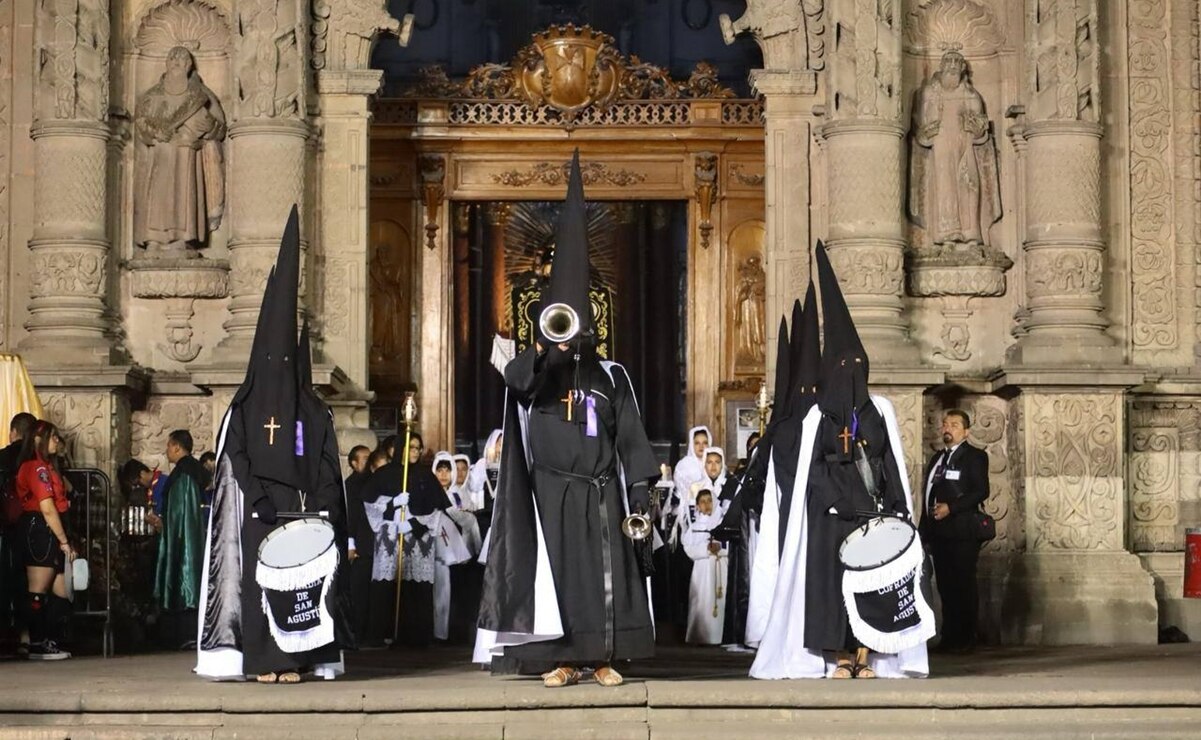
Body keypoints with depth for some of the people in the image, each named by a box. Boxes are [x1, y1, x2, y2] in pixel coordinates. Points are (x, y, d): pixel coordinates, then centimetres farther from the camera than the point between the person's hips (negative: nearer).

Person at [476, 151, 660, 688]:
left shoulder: (611, 377, 9)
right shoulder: (537, 373, 5)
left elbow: (631, 437, 5)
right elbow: (515, 377, -21)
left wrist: (639, 487, -3)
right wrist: (545, 348, -38)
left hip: (602, 490, 1)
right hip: (552, 489, -1)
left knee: (606, 572, -2)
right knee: (557, 569, -1)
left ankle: (604, 658, 1)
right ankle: (560, 659, 1)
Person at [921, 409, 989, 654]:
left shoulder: (974, 456, -1)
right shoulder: (937, 458, 21)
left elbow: (981, 491, -10)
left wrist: (950, 508, -17)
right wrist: (924, 529, 13)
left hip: (962, 532, -7)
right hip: (938, 532, 7)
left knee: (963, 587, -5)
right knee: (945, 587, 7)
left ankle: (965, 639, -1)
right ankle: (949, 637, 12)